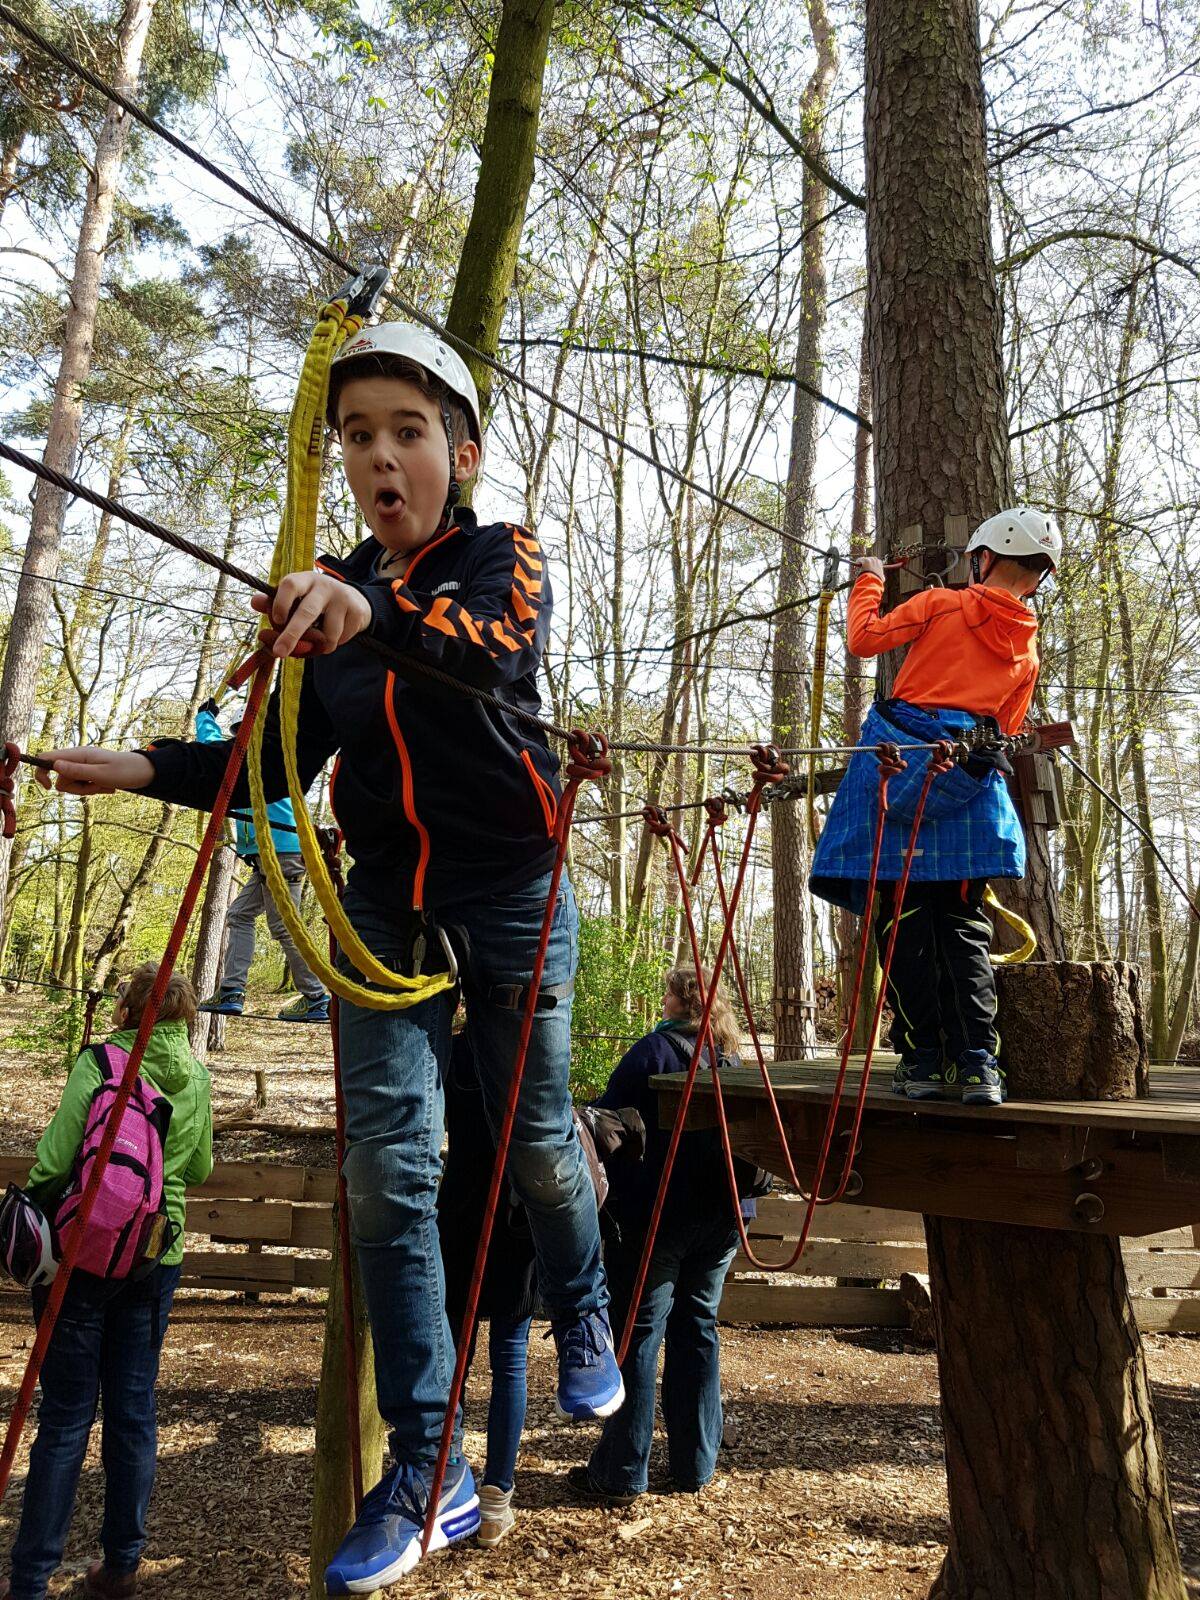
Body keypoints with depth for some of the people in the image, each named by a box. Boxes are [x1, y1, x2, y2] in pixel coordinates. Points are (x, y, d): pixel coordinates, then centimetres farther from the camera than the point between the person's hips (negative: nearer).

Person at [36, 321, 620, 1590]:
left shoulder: (505, 555, -4)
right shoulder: (331, 593, 9)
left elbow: (506, 650, -30)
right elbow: (282, 764, 9)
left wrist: (374, 611, -49)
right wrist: (142, 766, -5)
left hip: (509, 888, -3)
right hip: (387, 896, 4)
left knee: (535, 1142, 7)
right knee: (387, 1164, -3)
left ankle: (584, 1321, 39)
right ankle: (424, 1469, 8)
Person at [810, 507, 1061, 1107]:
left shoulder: (939, 604, 4)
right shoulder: (1027, 652, 15)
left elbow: (864, 638, 4)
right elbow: (1007, 731, 18)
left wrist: (869, 582, 20)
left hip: (898, 762, -3)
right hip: (967, 786, 3)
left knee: (903, 918, 2)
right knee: (964, 924, 8)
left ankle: (922, 1060, 3)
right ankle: (978, 1064, 0)